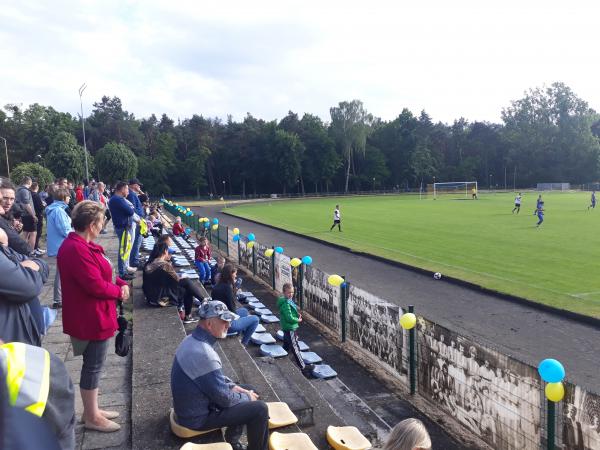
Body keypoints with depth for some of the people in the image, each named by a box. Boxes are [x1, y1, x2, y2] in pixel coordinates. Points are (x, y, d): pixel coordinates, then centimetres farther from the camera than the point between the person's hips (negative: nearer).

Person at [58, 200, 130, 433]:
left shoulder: (83, 245, 8)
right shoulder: (76, 249, -25)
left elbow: (104, 272, 15)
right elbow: (96, 285, -27)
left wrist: (121, 284, -3)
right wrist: (119, 291, -10)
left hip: (94, 316, 10)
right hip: (91, 319, -10)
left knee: (93, 365, 20)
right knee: (93, 366, 4)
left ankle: (92, 410, 35)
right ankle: (92, 418, 20)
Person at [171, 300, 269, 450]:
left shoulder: (193, 339, -2)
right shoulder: (203, 353, -33)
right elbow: (224, 398, -24)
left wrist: (233, 386, 4)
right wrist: (248, 397, -6)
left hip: (192, 405, 10)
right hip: (198, 416, -10)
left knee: (247, 390, 17)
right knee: (260, 409, -10)